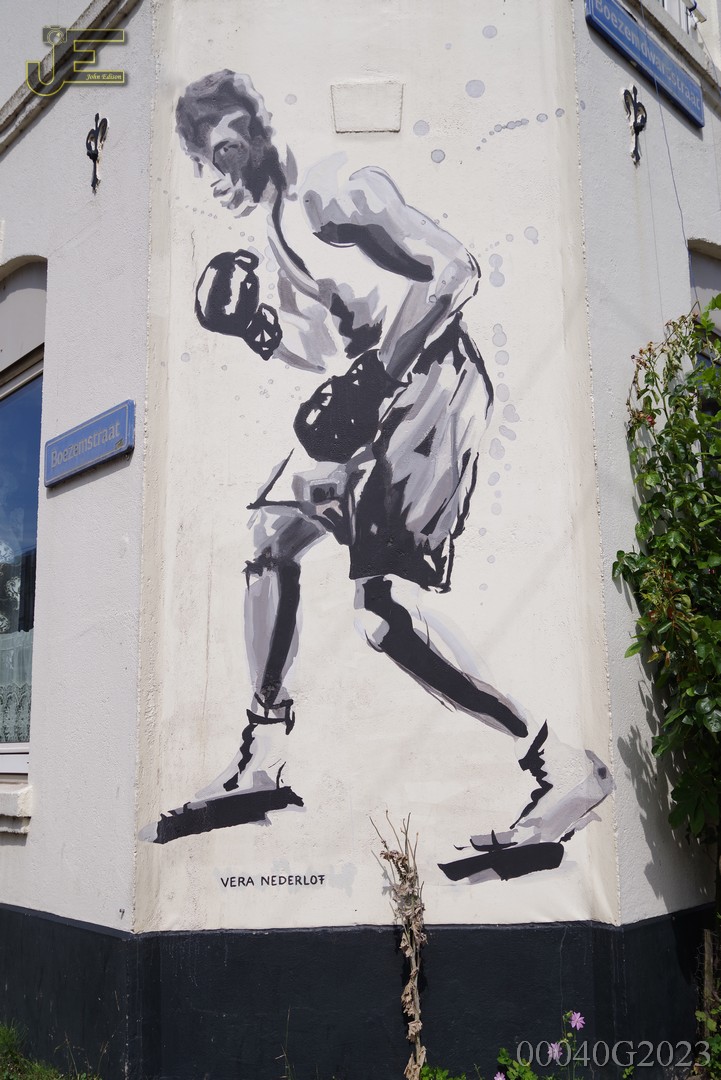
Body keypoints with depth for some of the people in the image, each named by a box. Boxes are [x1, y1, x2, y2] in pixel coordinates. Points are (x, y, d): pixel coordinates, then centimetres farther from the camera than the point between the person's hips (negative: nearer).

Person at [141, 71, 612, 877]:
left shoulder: (331, 189, -7)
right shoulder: (280, 230, 20)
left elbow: (456, 269, -17)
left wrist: (376, 373, -23)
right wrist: (256, 326, 4)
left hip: (434, 381, -10)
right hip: (379, 390, 10)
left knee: (382, 613, -18)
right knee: (271, 533, 10)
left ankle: (567, 770, -7)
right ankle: (263, 765, 18)